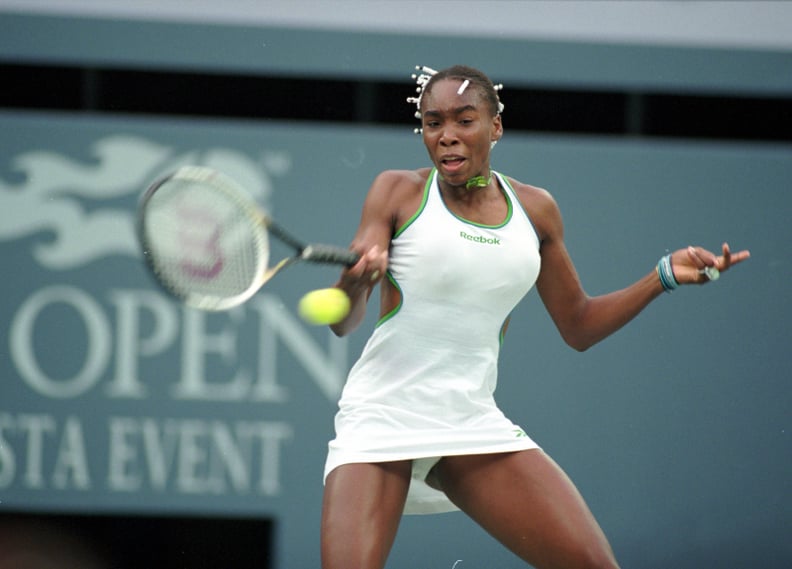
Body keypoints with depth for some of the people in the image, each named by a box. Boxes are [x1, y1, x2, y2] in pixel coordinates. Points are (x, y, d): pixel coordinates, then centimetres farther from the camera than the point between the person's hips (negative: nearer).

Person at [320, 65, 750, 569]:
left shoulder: (535, 210, 9)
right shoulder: (399, 193, -2)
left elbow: (578, 326, 19)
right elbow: (343, 322, -8)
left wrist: (666, 276, 7)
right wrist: (356, 280, -31)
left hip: (473, 423, 3)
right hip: (382, 415, -3)